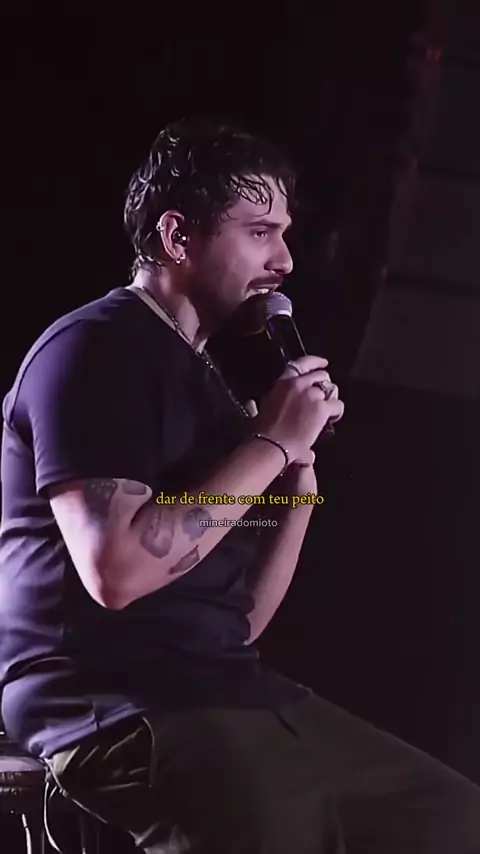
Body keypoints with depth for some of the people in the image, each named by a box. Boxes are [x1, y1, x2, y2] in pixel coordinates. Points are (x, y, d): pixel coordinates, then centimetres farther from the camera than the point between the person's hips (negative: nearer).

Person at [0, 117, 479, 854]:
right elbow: (115, 570, -23)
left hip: (223, 691, 9)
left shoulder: (199, 372, 20)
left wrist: (299, 463, 5)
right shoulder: (96, 351, -7)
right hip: (115, 702, -9)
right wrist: (271, 445, -13)